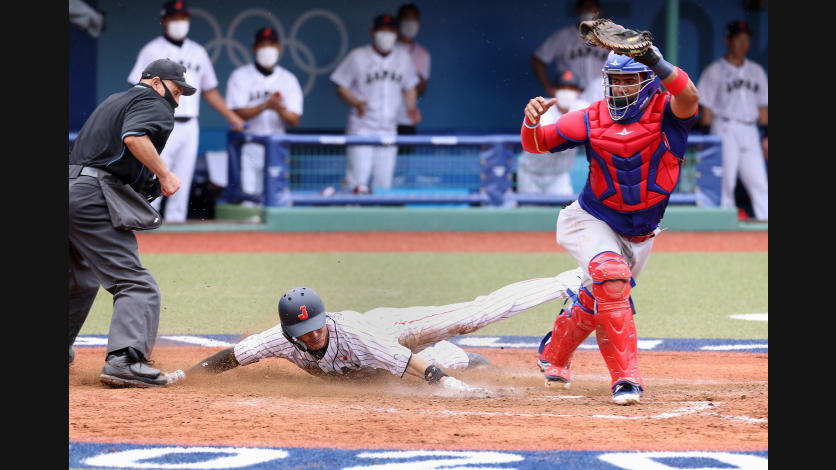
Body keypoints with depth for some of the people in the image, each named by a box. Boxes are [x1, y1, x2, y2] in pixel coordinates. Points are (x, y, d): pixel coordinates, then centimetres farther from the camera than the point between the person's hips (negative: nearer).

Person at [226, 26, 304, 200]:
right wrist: (265, 106, -22)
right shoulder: (240, 76, 2)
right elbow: (236, 113, -9)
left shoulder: (288, 79, 10)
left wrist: (280, 109, -22)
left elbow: (294, 120, 1)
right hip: (247, 149, -3)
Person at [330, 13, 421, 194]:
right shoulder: (357, 57, -3)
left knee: (384, 184, 5)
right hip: (362, 127, -4)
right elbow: (341, 87, -1)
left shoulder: (403, 57, 10)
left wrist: (411, 108, 0)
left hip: (389, 130, 4)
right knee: (358, 182, -13)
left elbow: (409, 87, 20)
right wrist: (357, 103, -20)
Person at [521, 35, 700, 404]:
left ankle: (554, 355, 47)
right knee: (610, 277, -29)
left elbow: (688, 100, -40)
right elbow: (536, 145, -4)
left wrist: (658, 63, -58)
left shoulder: (666, 113, -15)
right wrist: (532, 121, -28)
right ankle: (626, 377, -26)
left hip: (639, 234, 2)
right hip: (593, 222, -2)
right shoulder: (593, 119, -10)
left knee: (597, 299, 17)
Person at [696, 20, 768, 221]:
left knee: (759, 182, -3)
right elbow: (706, 108, -1)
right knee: (725, 181, -7)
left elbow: (763, 107, 18)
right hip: (725, 131, -4)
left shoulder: (757, 71, 17)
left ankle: (765, 221, -7)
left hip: (750, 132, 4)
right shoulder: (714, 71, 3)